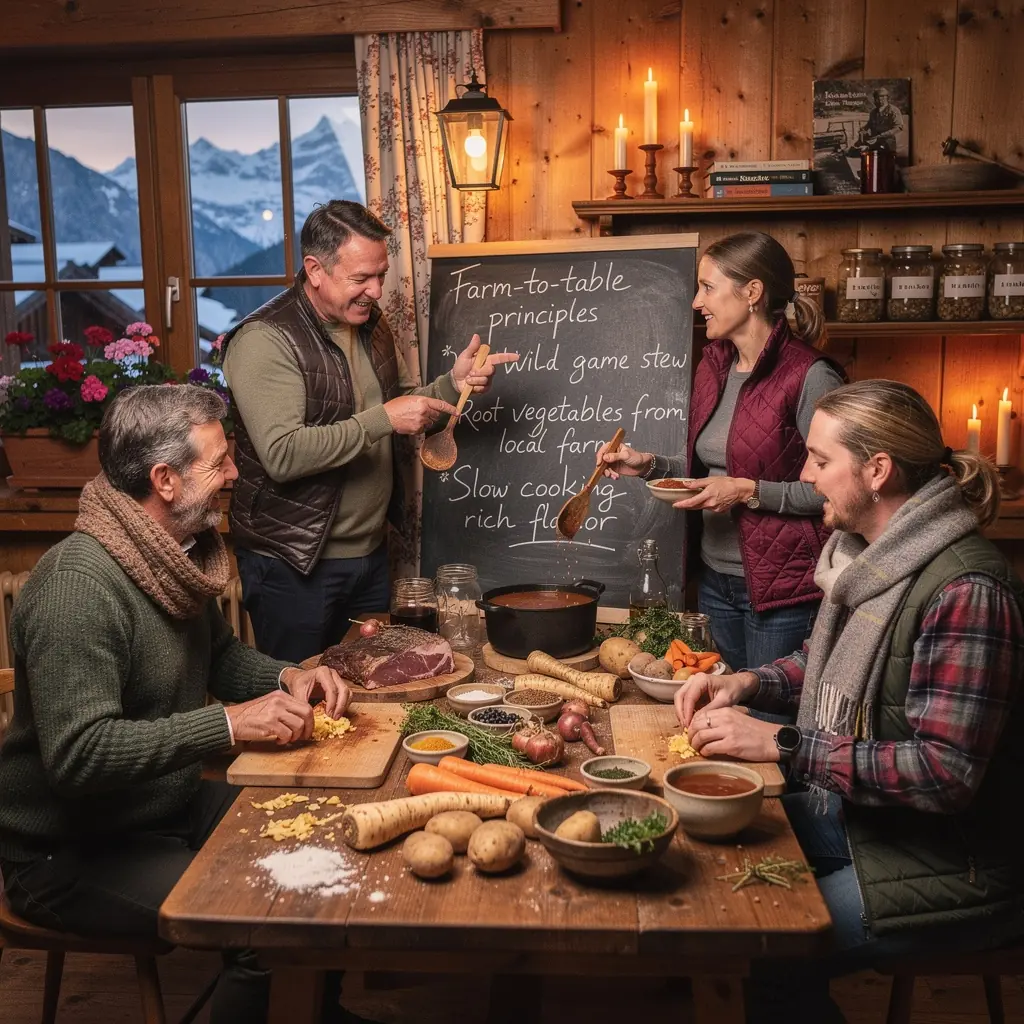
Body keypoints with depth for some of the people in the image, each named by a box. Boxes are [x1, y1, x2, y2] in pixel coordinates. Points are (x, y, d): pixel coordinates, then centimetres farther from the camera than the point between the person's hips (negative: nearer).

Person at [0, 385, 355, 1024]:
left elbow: (219, 654, 18)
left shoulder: (179, 551, 4)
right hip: (73, 852, -9)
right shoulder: (79, 586, -26)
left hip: (174, 805, 9)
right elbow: (79, 753, -32)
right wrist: (231, 724, -29)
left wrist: (286, 679, -2)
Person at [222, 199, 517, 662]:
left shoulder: (371, 323, 7)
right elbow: (282, 456, -27)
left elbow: (401, 404, 19)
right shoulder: (264, 340, -18)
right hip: (294, 566, -7)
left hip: (370, 552, 7)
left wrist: (453, 384, 0)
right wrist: (383, 419, -27)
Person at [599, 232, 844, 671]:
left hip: (781, 588, -7)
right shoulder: (713, 367, 8)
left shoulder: (810, 377, -17)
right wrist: (647, 464, 4)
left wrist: (749, 492, -21)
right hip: (716, 578, 7)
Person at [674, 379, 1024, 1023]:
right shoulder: (876, 557, 5)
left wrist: (781, 745, -25)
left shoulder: (966, 591, -25)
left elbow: (946, 771, -28)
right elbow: (835, 661, 21)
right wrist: (747, 684, 2)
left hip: (946, 867, -9)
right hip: (853, 814, 9)